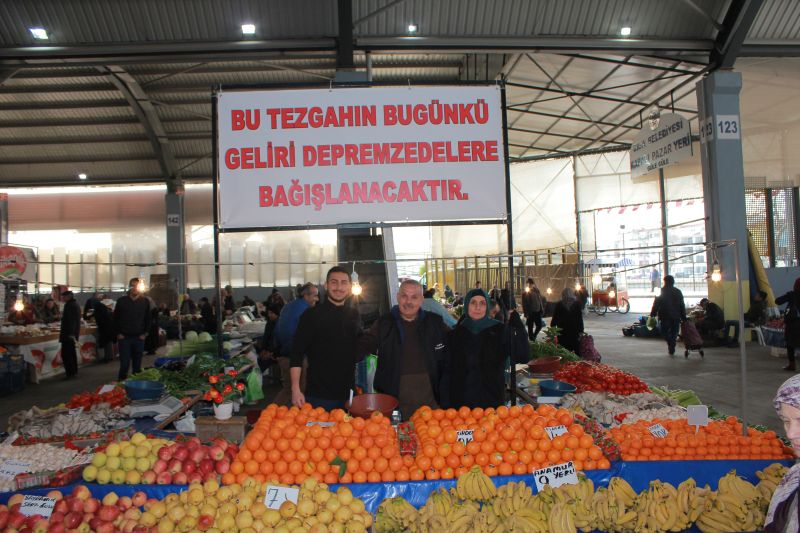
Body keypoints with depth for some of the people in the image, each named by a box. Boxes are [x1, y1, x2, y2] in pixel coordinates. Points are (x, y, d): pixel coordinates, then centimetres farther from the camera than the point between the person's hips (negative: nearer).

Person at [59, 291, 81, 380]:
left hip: (68, 333, -10)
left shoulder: (69, 305, -16)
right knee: (72, 353, 16)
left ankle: (70, 373, -7)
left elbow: (69, 320, -22)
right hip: (74, 332, 10)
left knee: (65, 354, -7)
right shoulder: (76, 304, 15)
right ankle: (74, 372, 21)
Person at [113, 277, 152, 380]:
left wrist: (145, 333, -1)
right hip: (124, 337, -1)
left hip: (139, 337, 1)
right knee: (124, 363, -2)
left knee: (137, 364, 6)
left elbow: (148, 319, 7)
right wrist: (118, 333, -1)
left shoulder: (145, 301, 4)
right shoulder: (121, 301, 1)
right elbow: (116, 318, 5)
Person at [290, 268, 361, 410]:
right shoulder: (312, 315, -7)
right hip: (318, 395, -5)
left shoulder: (353, 315, 8)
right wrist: (295, 390, -16)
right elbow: (297, 353, -9)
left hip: (348, 393, 5)